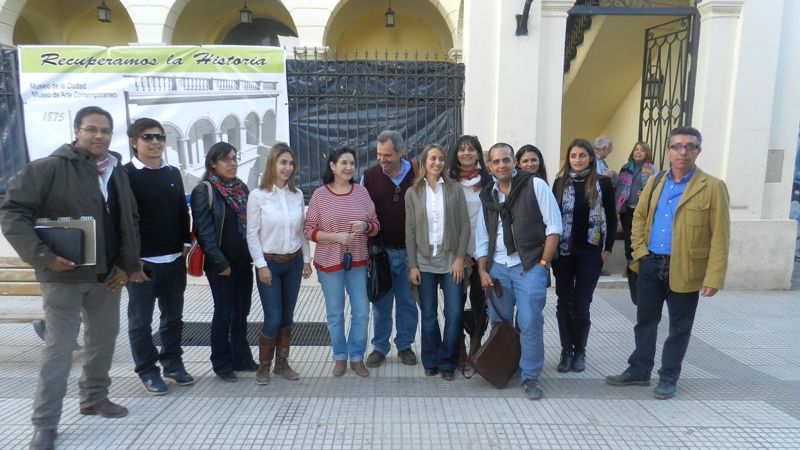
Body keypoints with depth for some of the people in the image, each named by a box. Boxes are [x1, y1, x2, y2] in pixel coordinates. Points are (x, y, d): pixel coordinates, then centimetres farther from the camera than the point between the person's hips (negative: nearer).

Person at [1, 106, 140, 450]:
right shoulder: (49, 168, -10)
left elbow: (131, 222, 13)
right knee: (59, 348, 0)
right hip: (64, 276, -6)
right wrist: (41, 256, -20)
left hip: (107, 276, 6)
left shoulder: (118, 173, 9)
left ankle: (94, 398, 35)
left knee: (104, 340, 16)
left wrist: (127, 265, 5)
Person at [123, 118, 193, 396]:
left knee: (173, 316, 14)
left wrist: (186, 244, 6)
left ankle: (173, 364, 27)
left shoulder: (173, 173, 11)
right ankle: (148, 371, 20)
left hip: (174, 259, 5)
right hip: (142, 261, -5)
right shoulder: (124, 175, -7)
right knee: (140, 320, 7)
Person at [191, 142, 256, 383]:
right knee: (224, 312, 3)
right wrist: (220, 263, -16)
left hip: (243, 261, 6)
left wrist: (252, 255, 7)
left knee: (242, 311, 12)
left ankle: (241, 357, 26)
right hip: (220, 264, -6)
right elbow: (204, 231, -14)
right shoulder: (204, 191, -9)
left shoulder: (242, 187, 9)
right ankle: (222, 364, 18)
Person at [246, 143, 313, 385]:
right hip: (269, 263, -4)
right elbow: (252, 234, -9)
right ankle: (264, 365, 17)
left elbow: (301, 230, 9)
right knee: (273, 319, -4)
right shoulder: (257, 195, -10)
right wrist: (261, 265, -12)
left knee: (287, 317, 10)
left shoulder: (297, 195, 3)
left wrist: (306, 259, 9)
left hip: (293, 262, 4)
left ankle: (282, 363, 25)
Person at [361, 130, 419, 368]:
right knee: (381, 302, 11)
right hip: (380, 251, 0)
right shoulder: (369, 176, -4)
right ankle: (379, 347, 25)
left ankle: (405, 346, 27)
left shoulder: (417, 175, -4)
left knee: (407, 301, 11)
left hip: (409, 251, 0)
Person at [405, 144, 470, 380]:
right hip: (425, 262, 0)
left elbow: (464, 226, 0)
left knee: (454, 314, -1)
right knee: (428, 315, 7)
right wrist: (412, 265, -3)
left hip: (450, 260, 0)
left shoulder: (455, 189, 3)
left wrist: (460, 258, -7)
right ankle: (431, 361, 23)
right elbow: (410, 231, 2)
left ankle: (446, 361, 16)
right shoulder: (413, 193, 4)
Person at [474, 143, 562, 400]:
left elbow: (554, 227, -6)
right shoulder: (487, 196, 10)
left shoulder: (535, 185, -4)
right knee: (498, 322, 12)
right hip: (497, 267, 5)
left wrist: (543, 263, -9)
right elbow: (482, 236, 12)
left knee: (530, 322, -5)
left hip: (529, 266, -4)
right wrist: (482, 270, 4)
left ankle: (530, 376, 11)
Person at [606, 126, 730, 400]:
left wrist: (713, 277, -14)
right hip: (651, 265, 4)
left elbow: (720, 236, -10)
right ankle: (639, 371, 28)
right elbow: (639, 217, 16)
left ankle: (668, 378, 25)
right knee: (645, 321, 14)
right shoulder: (654, 182, 8)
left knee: (679, 327, 10)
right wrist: (639, 250, 2)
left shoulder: (712, 187, -8)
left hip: (685, 270, -4)